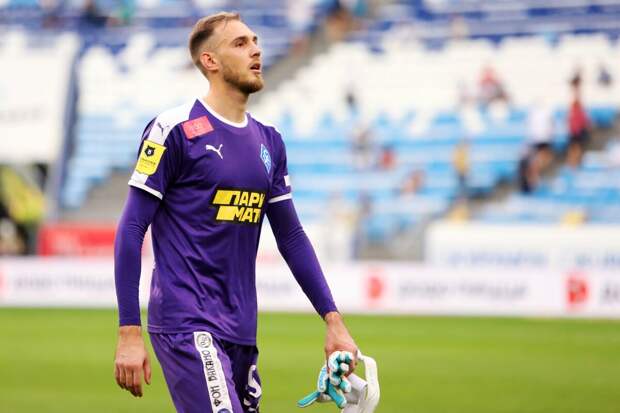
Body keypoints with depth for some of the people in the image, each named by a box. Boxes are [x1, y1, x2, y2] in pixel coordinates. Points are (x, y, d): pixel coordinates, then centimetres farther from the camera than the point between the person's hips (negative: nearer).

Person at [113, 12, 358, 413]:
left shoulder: (269, 141, 14)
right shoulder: (175, 130, -6)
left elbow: (291, 236, 20)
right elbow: (132, 230, -7)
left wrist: (334, 320, 14)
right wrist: (129, 333, -13)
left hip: (242, 331, 7)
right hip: (188, 327, -7)